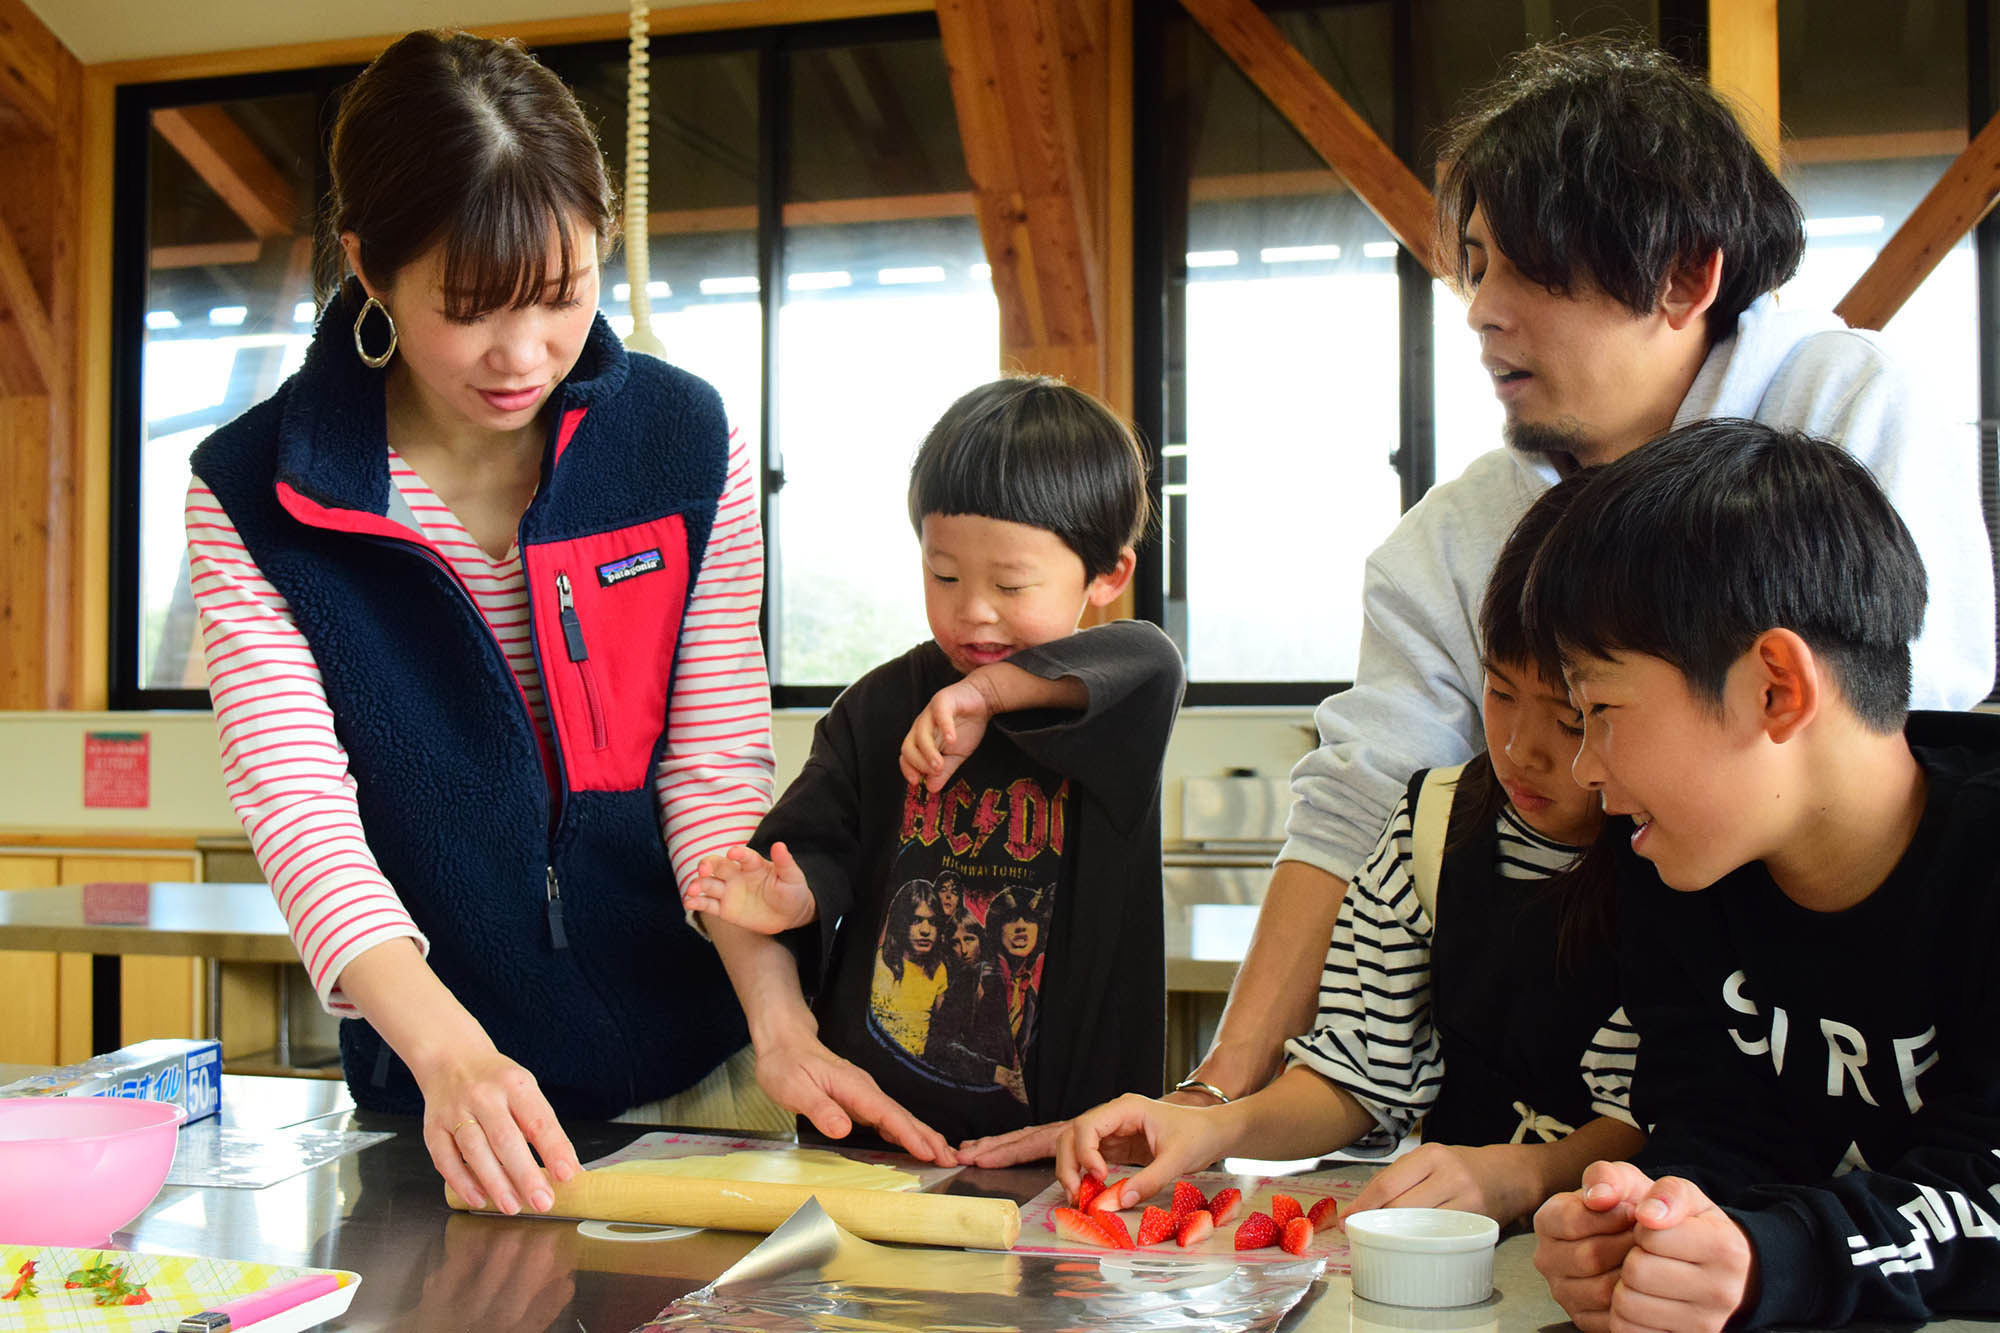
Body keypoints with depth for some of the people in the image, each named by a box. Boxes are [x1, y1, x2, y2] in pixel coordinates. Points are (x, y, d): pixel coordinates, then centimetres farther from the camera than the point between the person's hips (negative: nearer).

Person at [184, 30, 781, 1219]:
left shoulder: (685, 440, -7)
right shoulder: (254, 497, -11)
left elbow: (716, 764, -7)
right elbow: (299, 804, -18)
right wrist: (448, 1051, -33)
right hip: (432, 1083, -1)